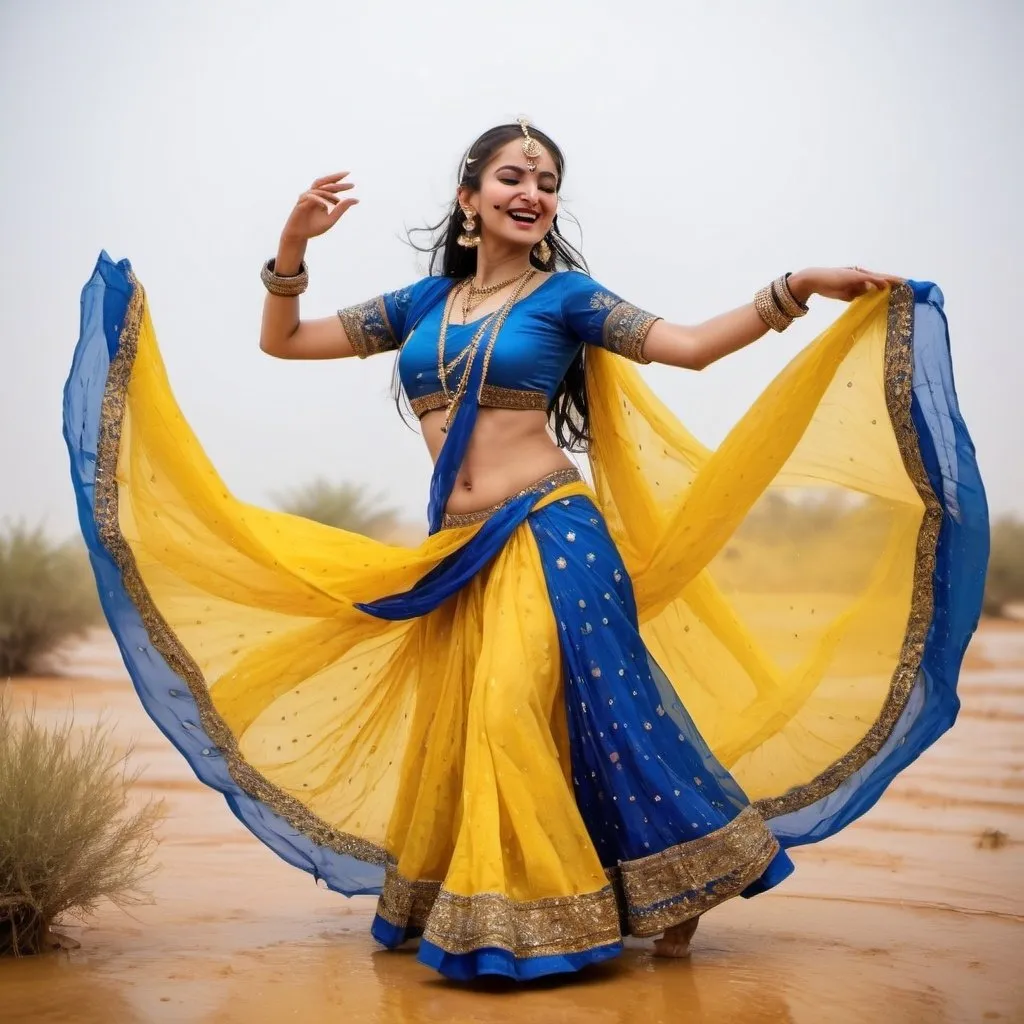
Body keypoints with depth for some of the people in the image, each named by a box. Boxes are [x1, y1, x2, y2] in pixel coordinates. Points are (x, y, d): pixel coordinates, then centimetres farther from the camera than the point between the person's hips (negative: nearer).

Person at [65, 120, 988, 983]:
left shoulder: (565, 295, 3)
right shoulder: (422, 304, 15)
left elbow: (690, 345, -7)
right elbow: (283, 340, 18)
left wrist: (796, 291, -16)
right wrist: (294, 243, 5)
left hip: (549, 534, -4)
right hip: (456, 554, 4)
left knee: (595, 705, -9)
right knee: (463, 725, 5)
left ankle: (678, 882, 9)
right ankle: (478, 913, 22)